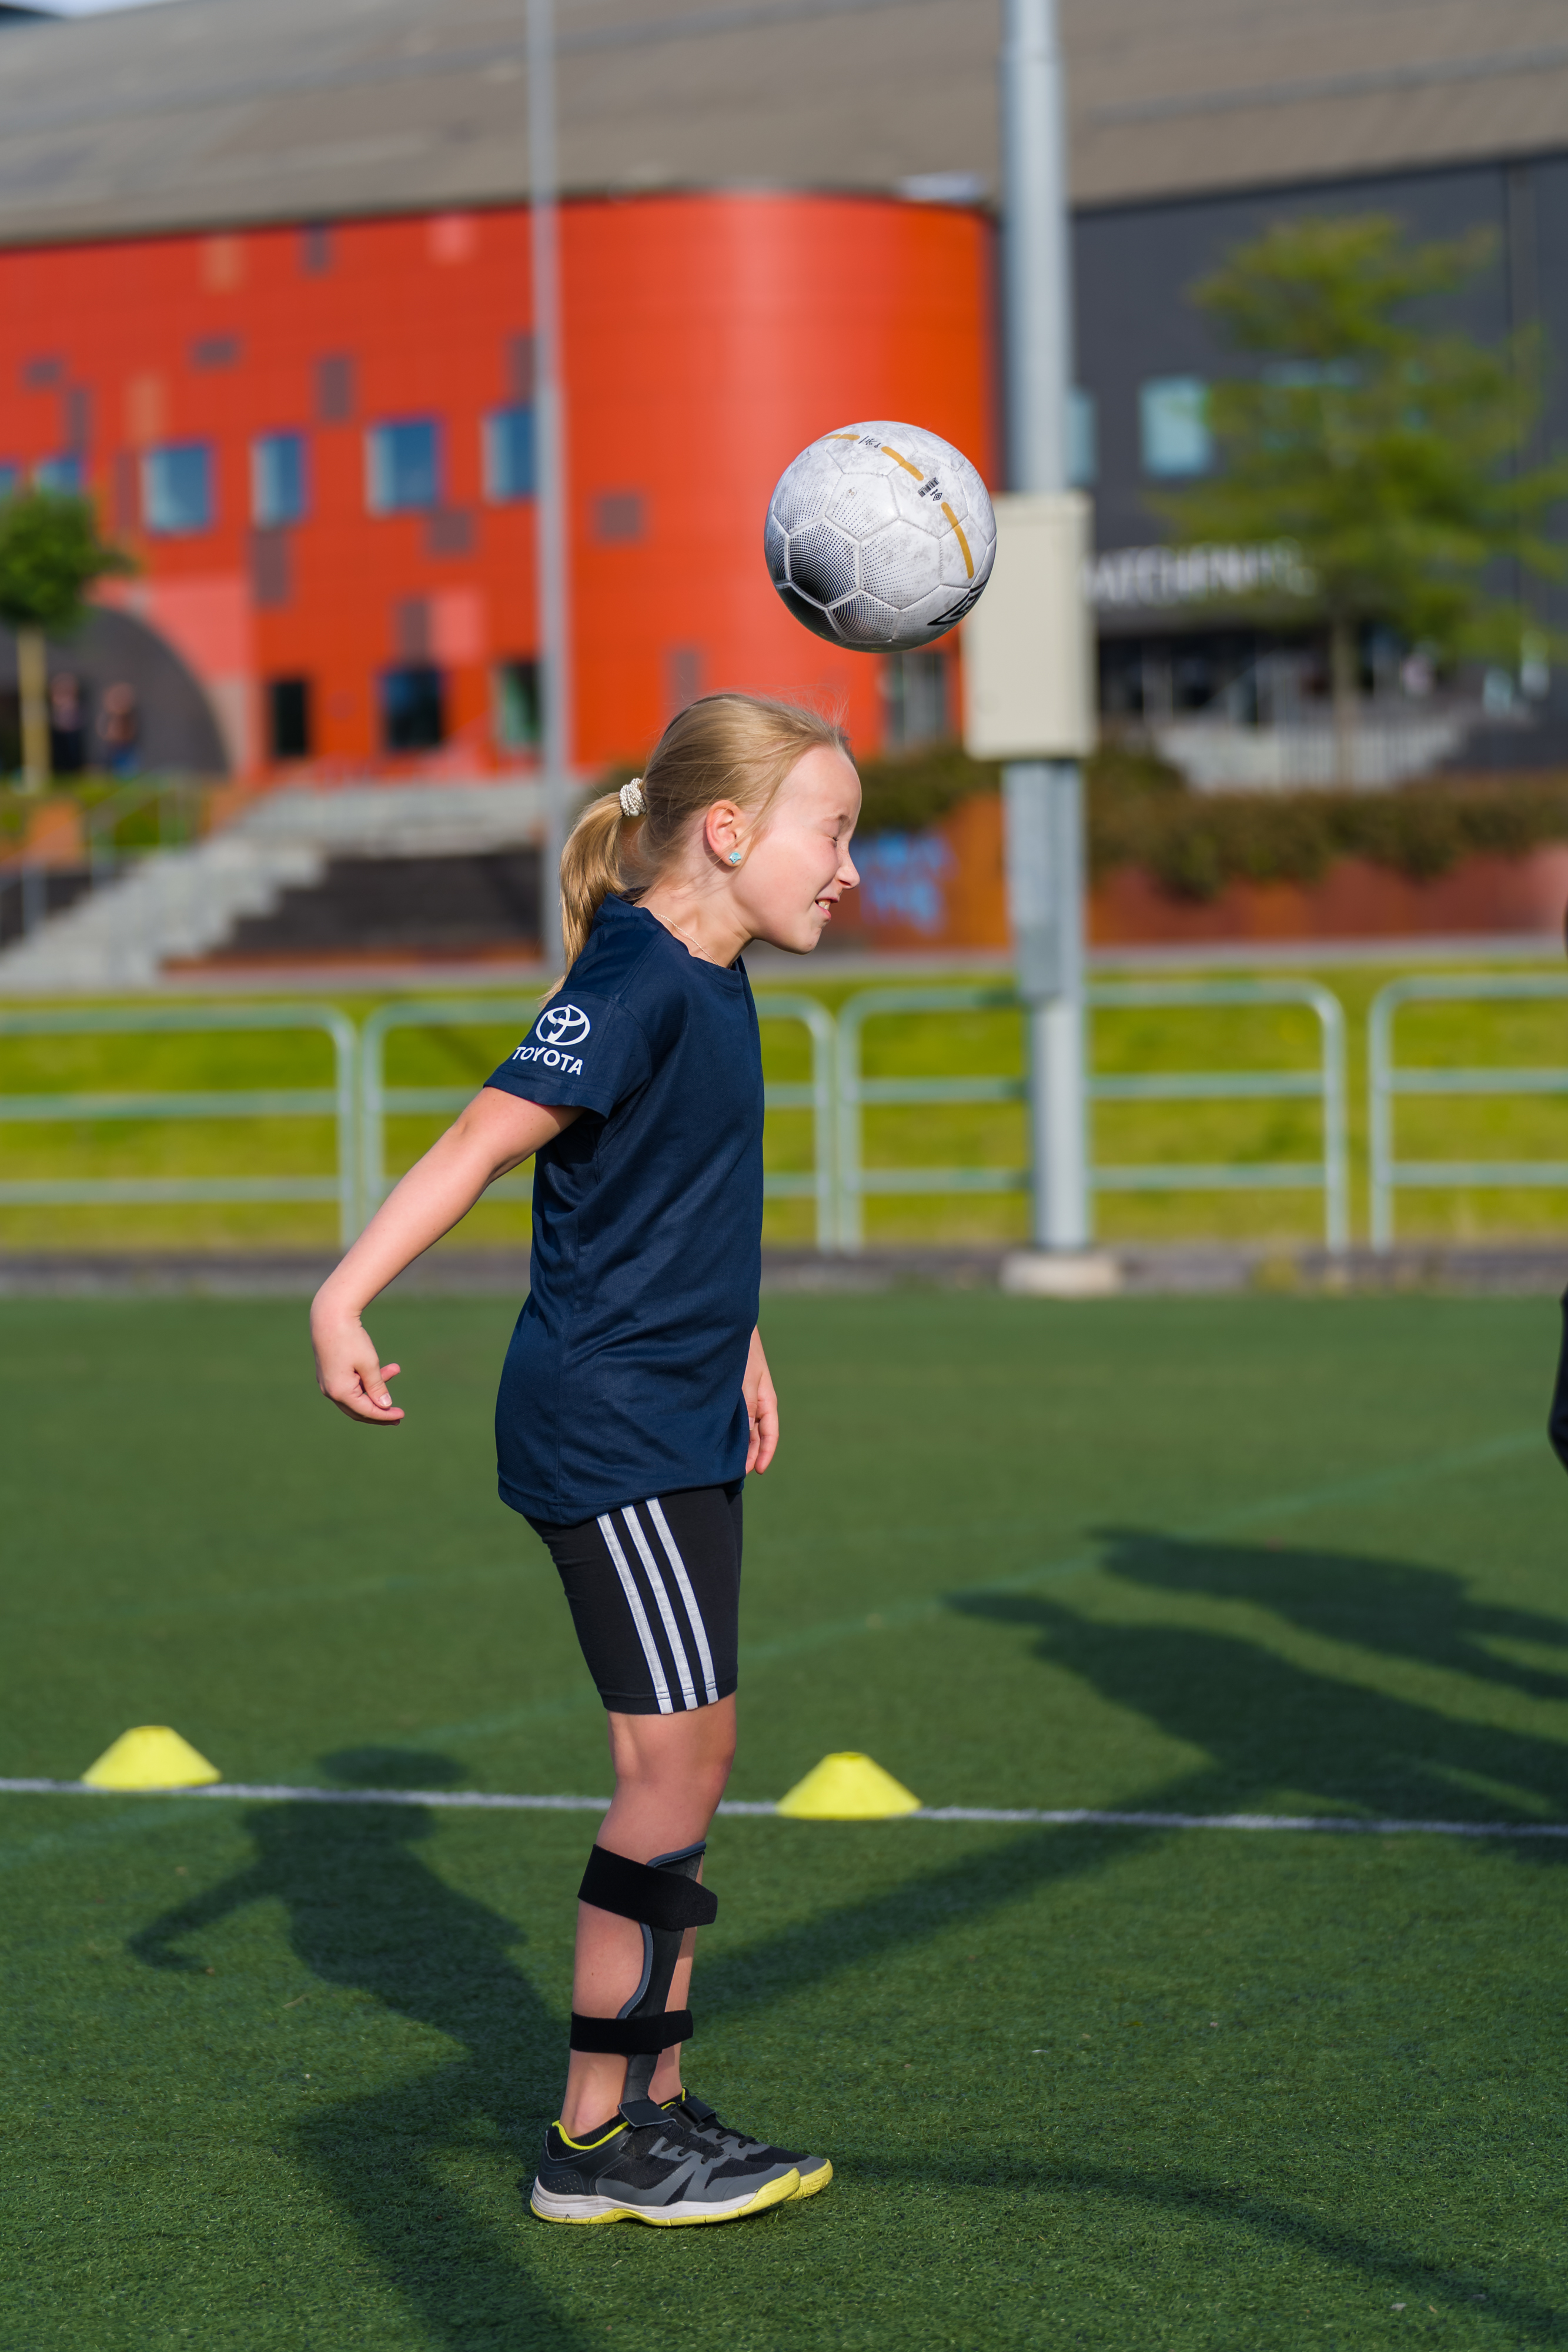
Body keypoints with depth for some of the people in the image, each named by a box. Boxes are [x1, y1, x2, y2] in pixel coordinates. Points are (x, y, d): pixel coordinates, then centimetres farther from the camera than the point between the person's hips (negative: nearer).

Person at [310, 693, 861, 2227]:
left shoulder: (711, 983, 12)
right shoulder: (634, 980, -17)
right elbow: (484, 1139, -25)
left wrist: (737, 1343, 30)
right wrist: (345, 1296, -33)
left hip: (678, 1431, 10)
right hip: (602, 1427, -10)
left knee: (689, 1761, 10)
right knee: (673, 1761, -8)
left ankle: (645, 2108, 18)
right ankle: (597, 2141, 0)